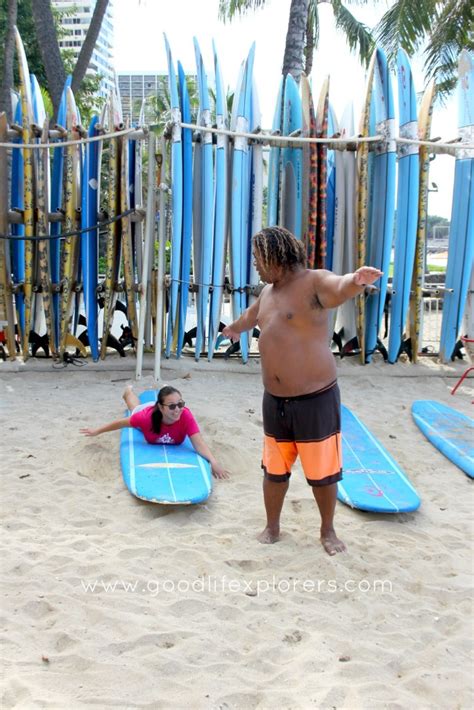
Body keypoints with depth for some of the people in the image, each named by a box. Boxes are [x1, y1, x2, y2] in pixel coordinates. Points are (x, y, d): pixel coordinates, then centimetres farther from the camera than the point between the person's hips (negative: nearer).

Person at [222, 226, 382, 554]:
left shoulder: (314, 282, -14)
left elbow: (340, 288, -38)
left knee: (322, 471, 10)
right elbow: (252, 314, 34)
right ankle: (272, 527, 36)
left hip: (316, 399, -6)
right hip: (275, 400, 7)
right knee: (274, 469, 17)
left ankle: (328, 530, 31)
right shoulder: (269, 290, 11)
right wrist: (234, 328, 55)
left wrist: (357, 280, -63)